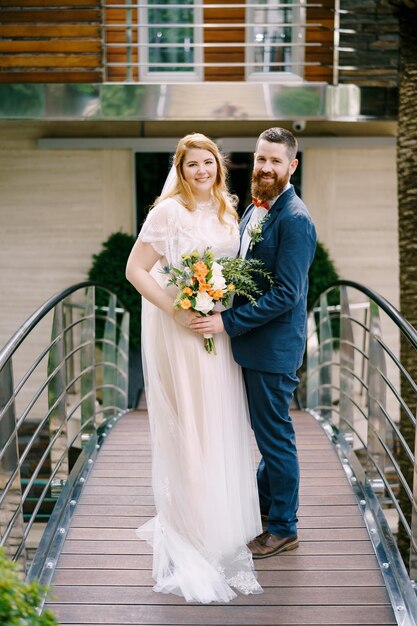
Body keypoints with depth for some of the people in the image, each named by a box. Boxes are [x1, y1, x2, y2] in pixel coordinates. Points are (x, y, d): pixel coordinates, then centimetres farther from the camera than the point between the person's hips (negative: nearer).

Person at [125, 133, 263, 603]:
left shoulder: (226, 211, 9)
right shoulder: (169, 211, -12)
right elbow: (135, 270, -14)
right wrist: (176, 311, -21)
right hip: (179, 331, -6)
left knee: (222, 428, 13)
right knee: (188, 429, 0)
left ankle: (223, 526, 30)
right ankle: (190, 533, 15)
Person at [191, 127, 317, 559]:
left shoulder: (294, 219, -18)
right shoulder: (253, 211, 11)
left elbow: (286, 294, -23)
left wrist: (228, 322, -22)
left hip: (273, 347, -8)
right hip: (252, 341, 9)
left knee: (275, 435, 4)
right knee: (266, 431, 21)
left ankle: (283, 528, 19)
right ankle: (264, 503, 38)